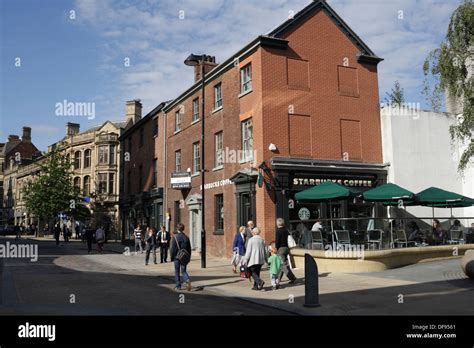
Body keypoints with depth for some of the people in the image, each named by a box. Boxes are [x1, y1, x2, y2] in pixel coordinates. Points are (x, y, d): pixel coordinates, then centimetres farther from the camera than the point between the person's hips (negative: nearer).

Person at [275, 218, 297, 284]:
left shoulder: (278, 231, -12)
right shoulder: (286, 231, 11)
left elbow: (277, 241, -15)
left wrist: (276, 249, -5)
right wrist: (288, 250, 18)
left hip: (281, 249, -8)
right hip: (286, 248, 8)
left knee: (283, 264, -7)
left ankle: (292, 277, -16)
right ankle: (278, 278, 24)